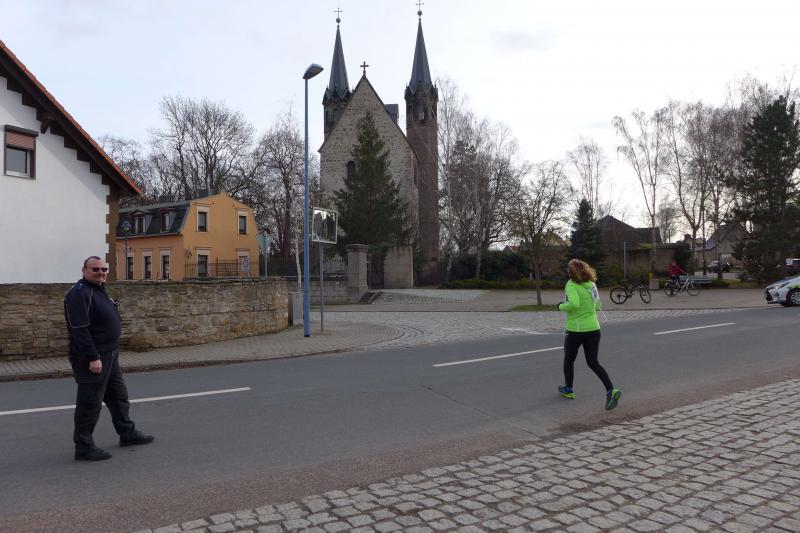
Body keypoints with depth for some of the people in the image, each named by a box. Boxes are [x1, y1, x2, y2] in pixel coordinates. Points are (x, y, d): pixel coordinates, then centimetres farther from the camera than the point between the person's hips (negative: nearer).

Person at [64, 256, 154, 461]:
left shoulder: (99, 290, 15)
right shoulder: (79, 293, -17)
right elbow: (79, 329, -24)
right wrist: (93, 357, -26)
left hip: (109, 355, 10)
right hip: (92, 358, -10)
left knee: (119, 395, 18)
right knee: (90, 403, -1)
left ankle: (127, 433, 31)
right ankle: (84, 447, 10)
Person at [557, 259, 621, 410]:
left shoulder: (572, 286, -15)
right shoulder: (592, 285, 6)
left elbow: (574, 303, -32)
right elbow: (597, 306, 15)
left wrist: (561, 306, -14)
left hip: (575, 329, -5)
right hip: (593, 328, 5)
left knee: (569, 359, 17)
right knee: (593, 363, 8)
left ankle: (568, 390, 33)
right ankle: (611, 390, -10)